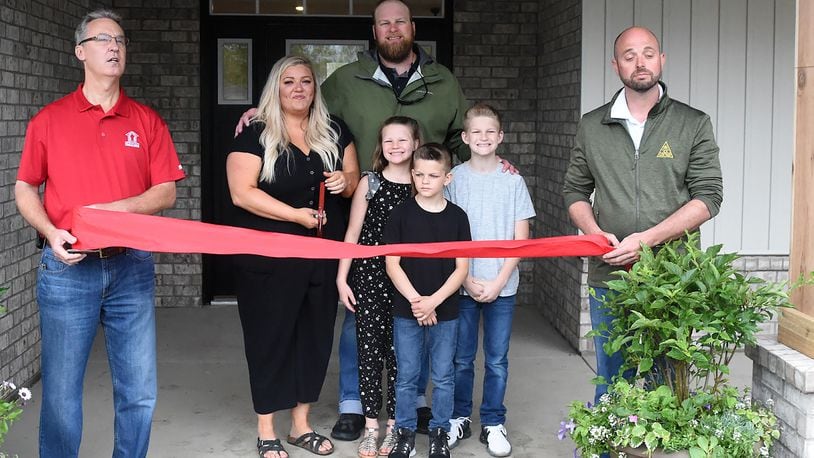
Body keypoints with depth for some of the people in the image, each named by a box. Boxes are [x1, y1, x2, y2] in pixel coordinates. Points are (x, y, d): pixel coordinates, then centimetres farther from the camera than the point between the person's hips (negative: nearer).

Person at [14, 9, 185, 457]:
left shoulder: (147, 121, 8)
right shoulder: (49, 119, 4)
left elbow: (166, 192, 4)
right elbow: (25, 188, 7)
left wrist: (115, 208, -13)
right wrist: (50, 232, -11)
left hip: (131, 268, 2)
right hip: (67, 268, -1)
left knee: (139, 391, 5)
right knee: (61, 391, 4)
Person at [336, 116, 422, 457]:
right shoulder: (370, 183, 0)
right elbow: (353, 233, 2)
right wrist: (342, 278, -2)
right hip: (368, 275, 0)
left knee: (398, 350, 6)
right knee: (370, 348, 3)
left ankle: (394, 424, 17)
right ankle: (371, 425, 12)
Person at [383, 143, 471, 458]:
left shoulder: (456, 217, -2)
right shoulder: (401, 214, -3)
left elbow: (462, 267, -3)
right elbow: (391, 264, -4)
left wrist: (434, 301, -13)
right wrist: (415, 300, -14)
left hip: (445, 311, 0)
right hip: (406, 311, 0)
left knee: (443, 377, 10)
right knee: (406, 377, 8)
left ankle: (440, 432, 24)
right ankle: (405, 432, 22)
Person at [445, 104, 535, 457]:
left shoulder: (513, 181, 0)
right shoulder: (453, 179, -1)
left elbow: (520, 238, 0)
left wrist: (498, 282, -7)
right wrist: (467, 280, -8)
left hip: (501, 286, 0)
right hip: (463, 285, 0)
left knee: (497, 360, 7)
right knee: (461, 358, 9)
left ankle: (493, 424, 18)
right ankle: (459, 418, 23)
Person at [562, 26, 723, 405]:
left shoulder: (693, 125, 2)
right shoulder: (592, 126, 10)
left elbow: (708, 197, -4)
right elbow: (574, 191, 15)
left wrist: (647, 238, -15)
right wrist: (596, 233, -6)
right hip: (608, 277, 2)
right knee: (610, 387, 12)